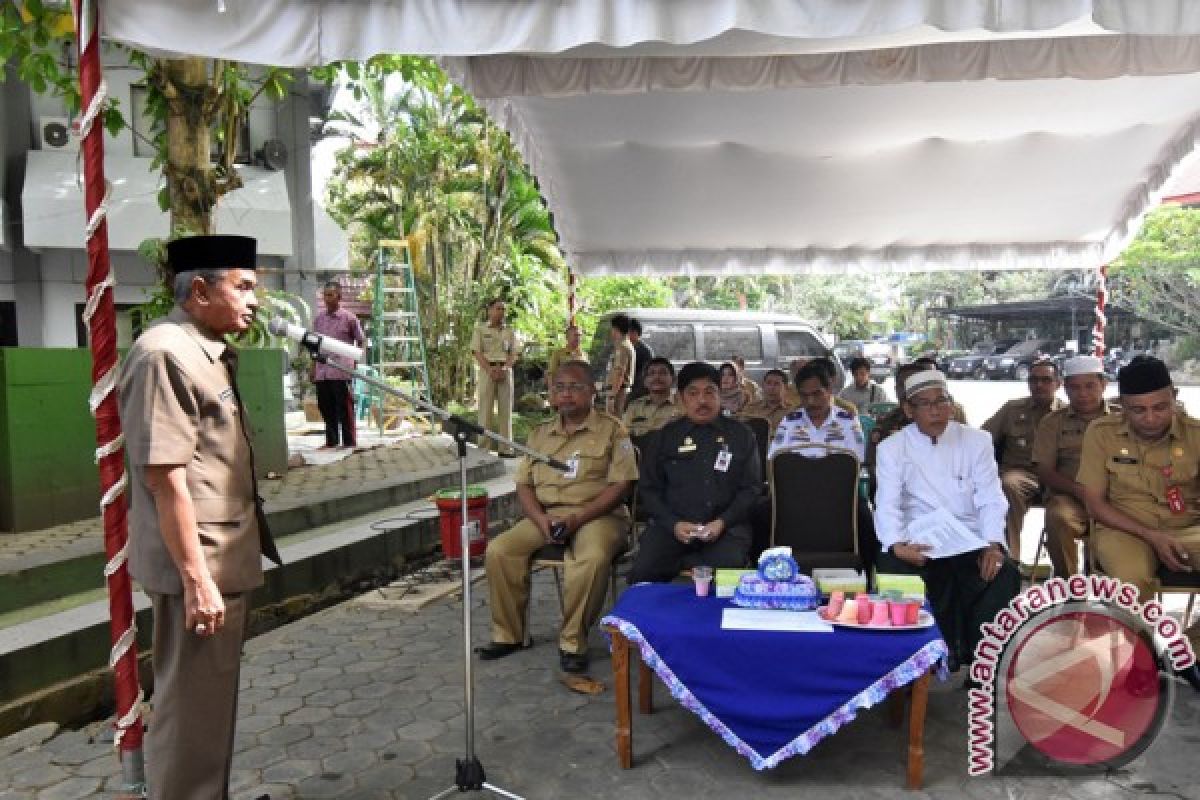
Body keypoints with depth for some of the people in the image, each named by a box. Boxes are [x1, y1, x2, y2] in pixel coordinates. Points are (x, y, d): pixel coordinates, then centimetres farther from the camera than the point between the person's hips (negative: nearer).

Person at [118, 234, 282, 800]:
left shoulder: (207, 351, 13)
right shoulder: (165, 354, -18)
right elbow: (164, 476, -24)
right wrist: (196, 578, -24)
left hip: (224, 560, 10)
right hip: (198, 568, -10)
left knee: (214, 699, 21)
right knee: (193, 708, 3)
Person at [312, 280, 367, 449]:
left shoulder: (349, 318, 0)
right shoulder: (319, 319, 14)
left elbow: (361, 341, 6)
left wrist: (355, 361, -5)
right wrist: (313, 369, 15)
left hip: (341, 371, -5)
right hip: (322, 371, 5)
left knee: (344, 407, -2)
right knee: (325, 407, 8)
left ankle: (348, 442, 6)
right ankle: (331, 441, 18)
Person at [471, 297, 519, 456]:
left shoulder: (509, 331, 13)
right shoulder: (480, 329, 5)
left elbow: (513, 354, 8)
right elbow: (476, 352, -3)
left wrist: (504, 369, -11)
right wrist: (490, 370, -15)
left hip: (506, 371, 3)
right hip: (487, 370, -3)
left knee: (506, 408, 1)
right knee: (486, 408, -5)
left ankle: (505, 447, 4)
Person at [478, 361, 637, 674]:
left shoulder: (611, 429, 1)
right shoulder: (541, 433, 16)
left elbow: (620, 485, -7)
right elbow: (524, 484, 12)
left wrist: (578, 519, -18)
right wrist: (541, 519, -9)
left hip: (596, 515, -4)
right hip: (545, 516, 5)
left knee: (593, 557, -36)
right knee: (498, 551, -17)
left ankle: (573, 641, -18)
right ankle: (508, 634, -1)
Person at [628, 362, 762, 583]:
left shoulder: (741, 435, 10)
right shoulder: (665, 437, 13)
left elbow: (751, 487, 7)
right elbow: (648, 488, 10)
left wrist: (722, 522, -8)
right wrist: (673, 524, -6)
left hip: (725, 526, -1)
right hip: (672, 525, 1)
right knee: (642, 574, -25)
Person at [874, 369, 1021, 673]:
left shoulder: (977, 441, 9)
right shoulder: (892, 448, 5)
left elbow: (991, 499, 1)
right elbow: (887, 505, -5)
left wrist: (993, 544, -17)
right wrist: (897, 545, -25)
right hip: (917, 543, -1)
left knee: (1004, 575, -28)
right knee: (891, 572, -31)